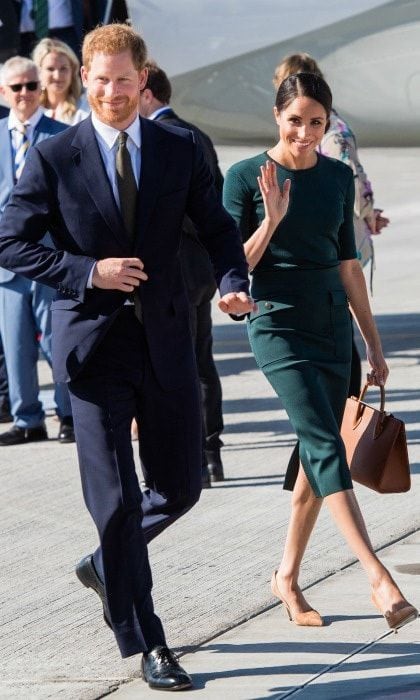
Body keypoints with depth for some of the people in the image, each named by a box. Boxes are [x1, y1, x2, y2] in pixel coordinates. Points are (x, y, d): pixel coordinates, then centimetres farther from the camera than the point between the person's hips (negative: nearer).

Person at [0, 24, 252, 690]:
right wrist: (87, 273, -14)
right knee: (116, 500, -2)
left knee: (181, 487, 8)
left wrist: (234, 283, -11)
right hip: (95, 344, -3)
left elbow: (218, 228, 9)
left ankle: (107, 565, 36)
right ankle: (147, 645, 8)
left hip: (166, 341, 3)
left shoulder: (180, 150, 5)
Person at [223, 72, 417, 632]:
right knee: (324, 442, -17)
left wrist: (374, 343, 16)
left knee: (316, 451, 6)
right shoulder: (247, 177, -5)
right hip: (278, 323, -5)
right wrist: (272, 220, -19)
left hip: (333, 320, 5)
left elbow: (348, 262, 15)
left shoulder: (338, 176, 9)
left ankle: (288, 576, 20)